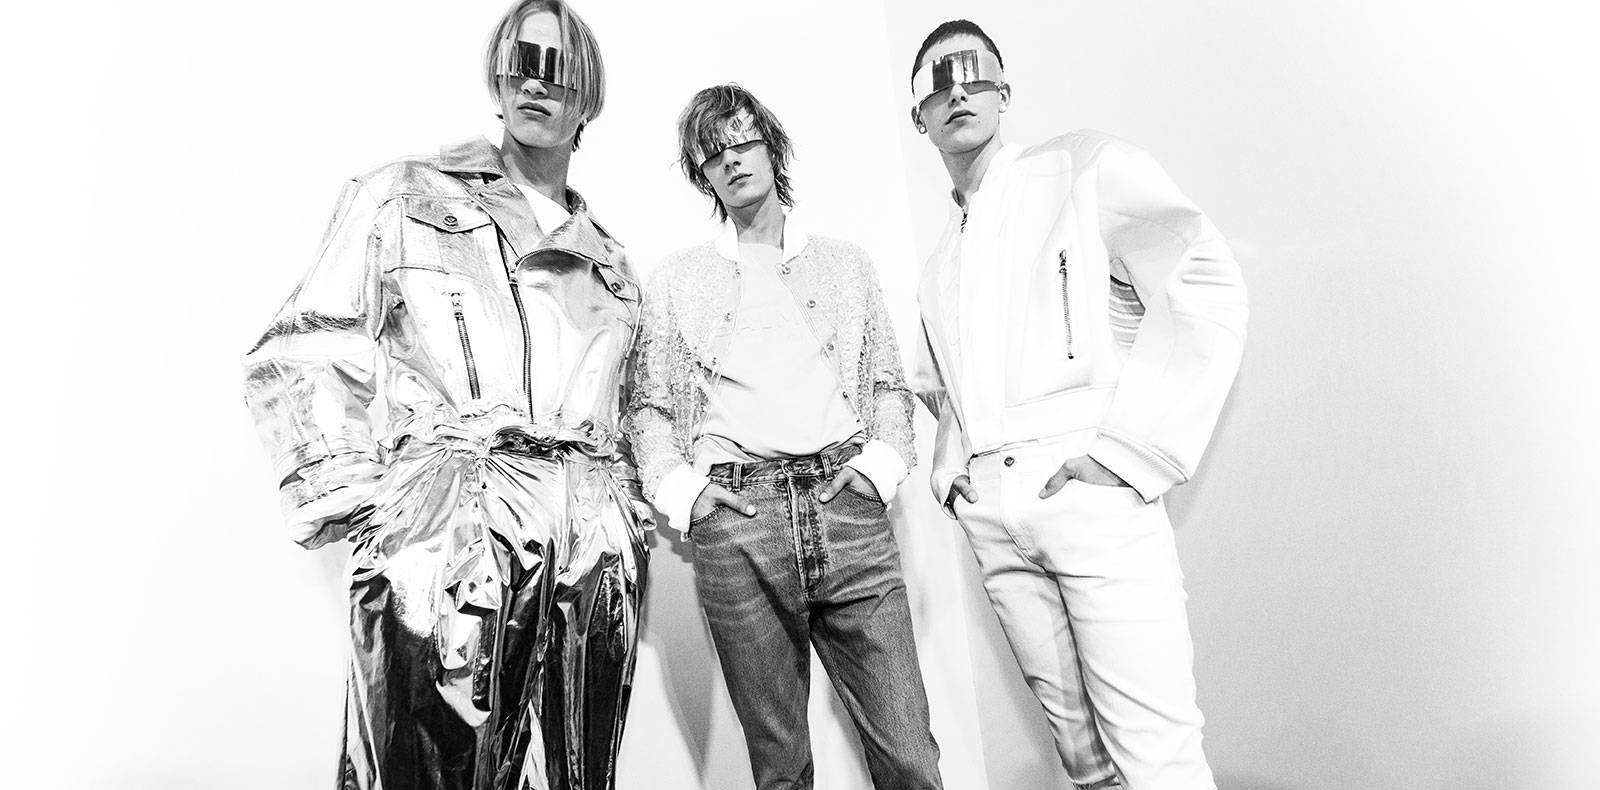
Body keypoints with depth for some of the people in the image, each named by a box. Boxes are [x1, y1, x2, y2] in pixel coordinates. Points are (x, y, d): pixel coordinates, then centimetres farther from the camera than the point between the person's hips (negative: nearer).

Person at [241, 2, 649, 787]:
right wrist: (350, 502, -6)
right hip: (444, 546, -3)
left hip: (595, 562, 4)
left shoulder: (608, 258, 22)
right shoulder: (405, 198, 9)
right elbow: (295, 359, 4)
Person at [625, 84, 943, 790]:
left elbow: (889, 382, 18)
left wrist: (883, 462, 1)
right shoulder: (674, 281, 15)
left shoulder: (845, 263, 18)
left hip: (848, 509, 1)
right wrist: (680, 489, -1)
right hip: (736, 525, 0)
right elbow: (648, 406, 14)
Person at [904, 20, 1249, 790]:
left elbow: (1205, 285, -7)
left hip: (1085, 491, -5)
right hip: (989, 513, 5)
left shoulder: (1082, 165, 4)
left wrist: (1130, 449, -13)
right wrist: (950, 464, 14)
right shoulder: (938, 262, 21)